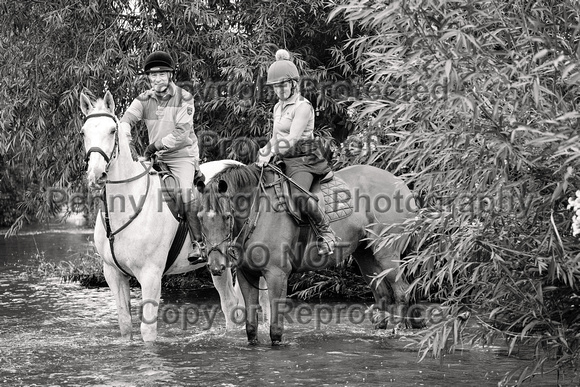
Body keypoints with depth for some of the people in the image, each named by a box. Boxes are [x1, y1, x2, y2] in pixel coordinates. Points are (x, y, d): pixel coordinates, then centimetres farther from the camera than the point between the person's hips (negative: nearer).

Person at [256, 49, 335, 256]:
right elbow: (275, 138, 23)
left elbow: (291, 140, -18)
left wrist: (267, 153, -20)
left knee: (299, 196, -35)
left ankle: (326, 232, -19)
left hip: (303, 161, -9)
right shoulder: (278, 107, 17)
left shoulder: (302, 107, -11)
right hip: (284, 161, 9)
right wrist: (266, 155, 5)